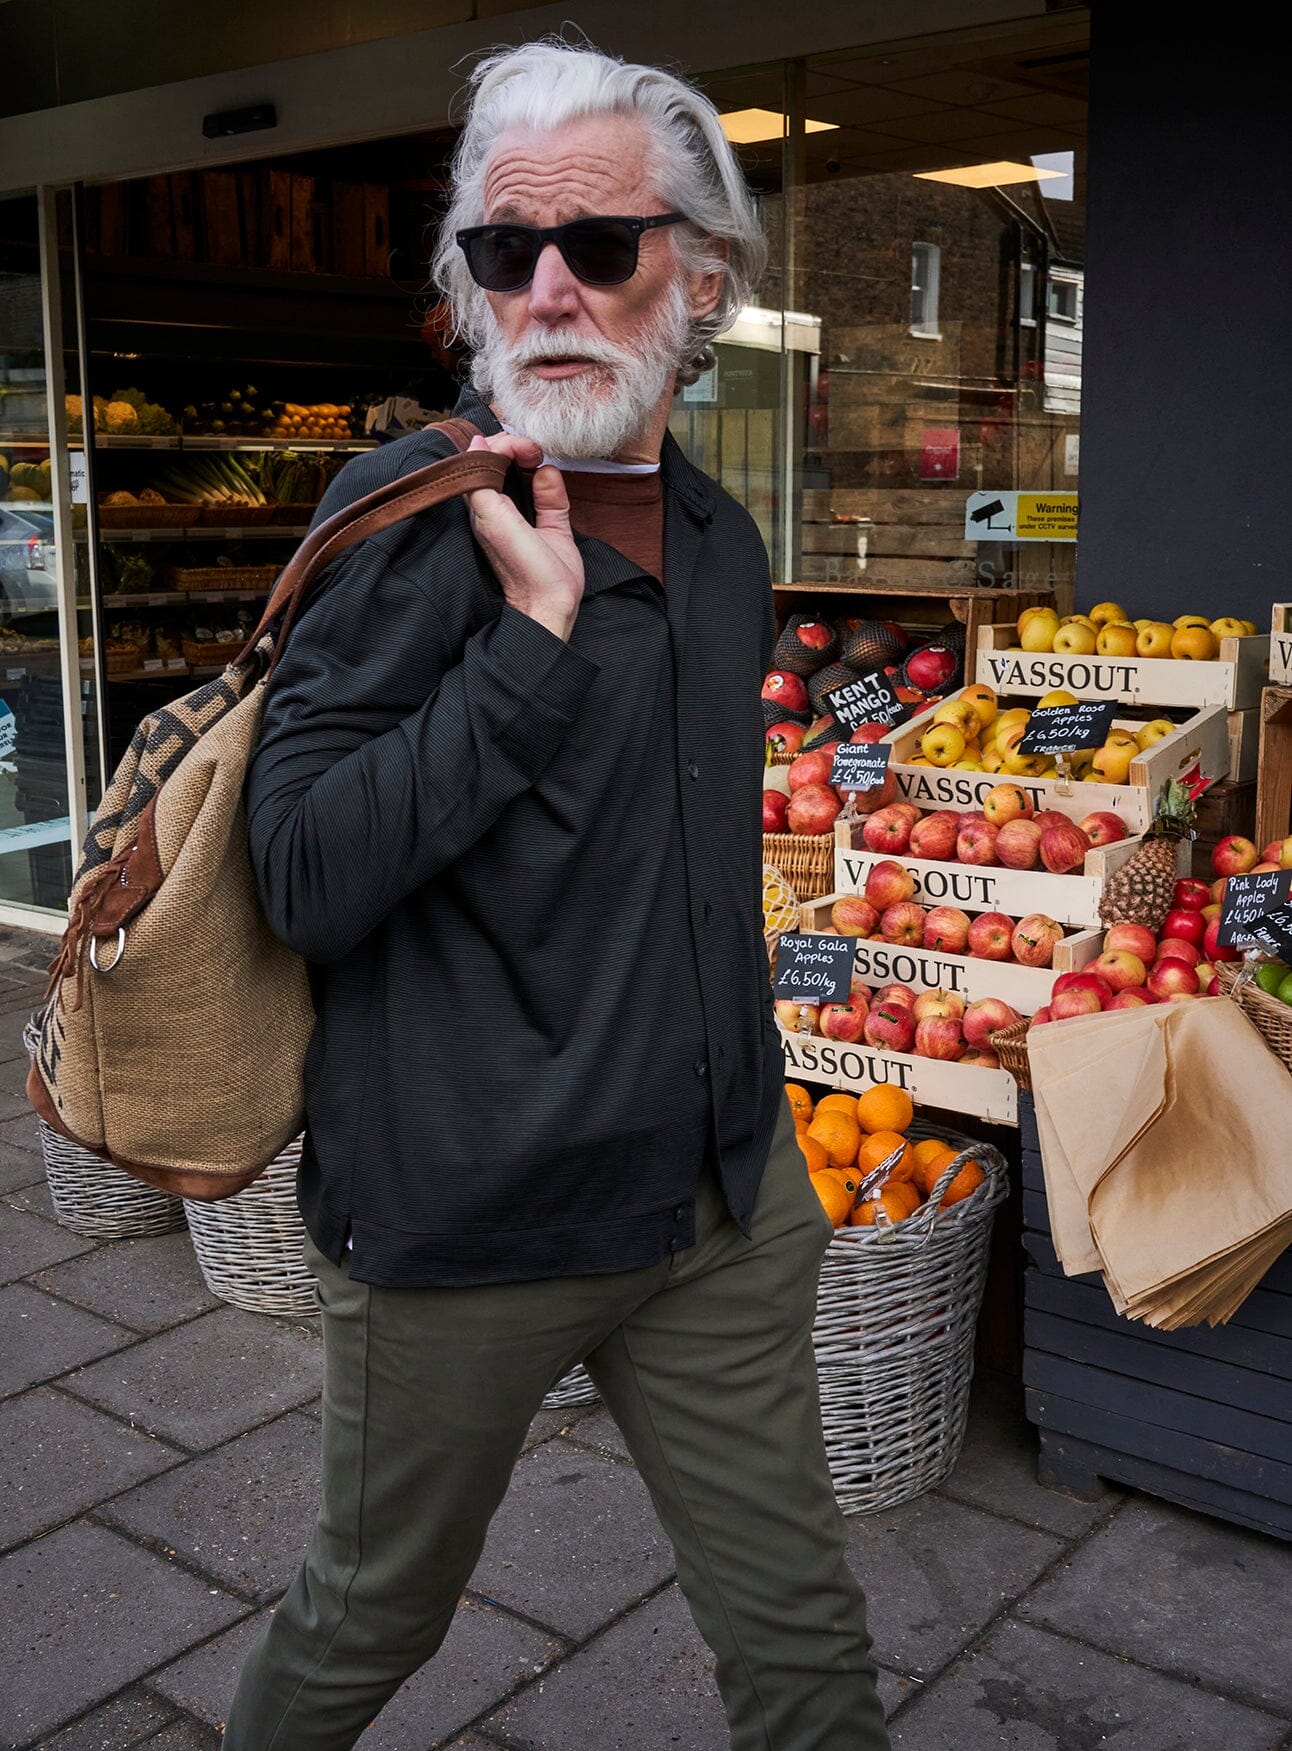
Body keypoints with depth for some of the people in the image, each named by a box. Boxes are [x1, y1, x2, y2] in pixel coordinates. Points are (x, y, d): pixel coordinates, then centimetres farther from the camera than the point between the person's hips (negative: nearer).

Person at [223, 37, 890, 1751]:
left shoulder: (723, 542, 7)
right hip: (465, 1221, -5)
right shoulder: (411, 513, -13)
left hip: (724, 1204, 5)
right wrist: (535, 635, -24)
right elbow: (305, 875, -20)